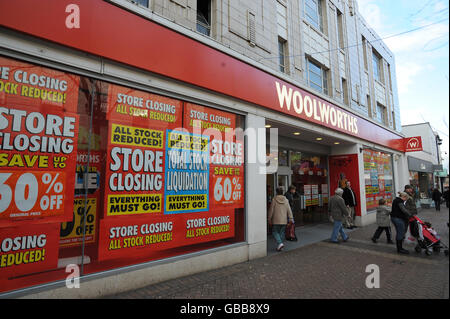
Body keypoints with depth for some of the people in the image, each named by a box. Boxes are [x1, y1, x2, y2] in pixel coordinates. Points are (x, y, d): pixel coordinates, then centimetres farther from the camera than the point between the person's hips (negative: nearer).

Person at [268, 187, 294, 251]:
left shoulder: (274, 199, -9)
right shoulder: (286, 200, 1)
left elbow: (271, 210, -7)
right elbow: (289, 210, 0)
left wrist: (269, 219, 2)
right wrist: (291, 218, 3)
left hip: (276, 220, -4)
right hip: (284, 220, 4)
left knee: (275, 232, 8)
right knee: (281, 233, 13)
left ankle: (280, 243, -10)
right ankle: (279, 246, 16)